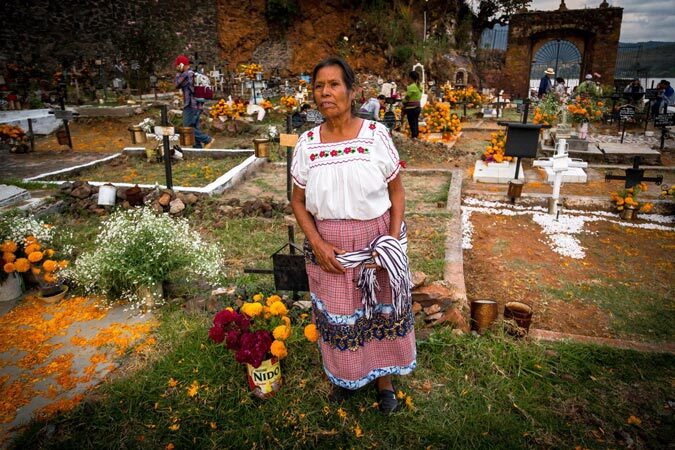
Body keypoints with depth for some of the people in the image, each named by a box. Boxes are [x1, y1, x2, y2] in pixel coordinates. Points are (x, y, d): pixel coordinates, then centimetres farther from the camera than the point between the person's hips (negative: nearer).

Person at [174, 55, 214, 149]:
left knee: (188, 128, -6)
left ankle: (208, 140, -7)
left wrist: (178, 73, 5)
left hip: (191, 106, -9)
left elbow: (177, 85, -3)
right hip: (198, 105, 9)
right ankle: (198, 147, 11)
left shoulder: (187, 74, -13)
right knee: (194, 127, 11)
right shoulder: (195, 74, 17)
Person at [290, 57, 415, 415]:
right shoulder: (307, 144, -4)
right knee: (337, 314, 15)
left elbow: (397, 190, -1)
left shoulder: (376, 135, -8)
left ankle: (383, 379, 39)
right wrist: (317, 244, -10)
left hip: (376, 240, -1)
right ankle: (344, 375, 43)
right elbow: (299, 201, 3)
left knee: (381, 310, 14)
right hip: (329, 245, 1)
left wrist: (394, 236, -12)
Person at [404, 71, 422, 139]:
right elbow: (419, 97, 12)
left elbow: (407, 97, -12)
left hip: (411, 108, -9)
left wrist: (403, 103, 6)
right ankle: (416, 136, 20)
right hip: (418, 106, 9)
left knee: (412, 123, -5)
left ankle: (414, 137, -5)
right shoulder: (419, 86, 11)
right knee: (416, 123, 14)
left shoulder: (412, 86, -15)